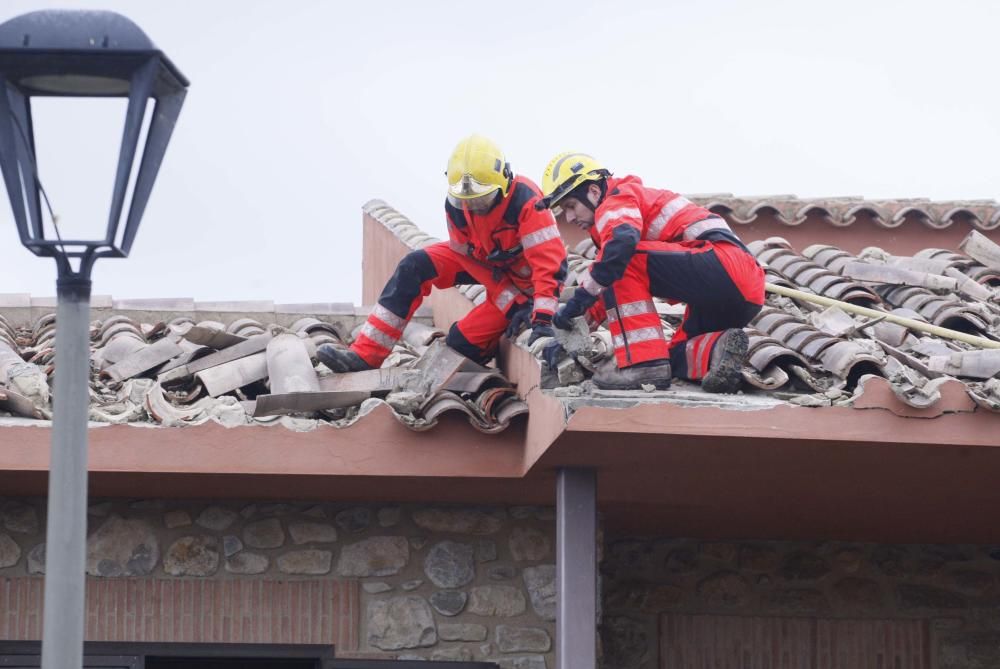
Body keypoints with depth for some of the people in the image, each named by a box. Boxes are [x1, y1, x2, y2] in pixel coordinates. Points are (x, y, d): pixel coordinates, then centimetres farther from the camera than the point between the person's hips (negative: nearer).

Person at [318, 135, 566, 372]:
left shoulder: (525, 201, -36)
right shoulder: (457, 204, -18)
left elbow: (550, 261, -39)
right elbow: (469, 257, -13)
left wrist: (542, 320, -49)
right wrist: (512, 306, -25)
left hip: (521, 277, -6)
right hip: (483, 260, 6)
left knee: (461, 341, -19)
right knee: (414, 266, -11)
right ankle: (365, 355, -8)